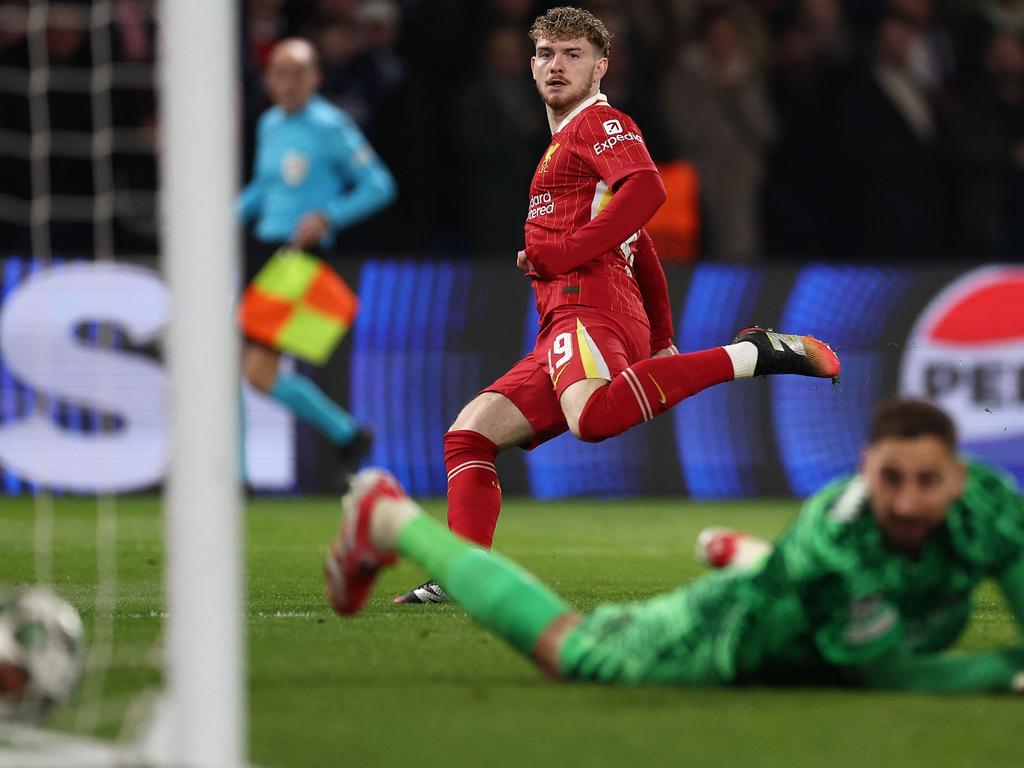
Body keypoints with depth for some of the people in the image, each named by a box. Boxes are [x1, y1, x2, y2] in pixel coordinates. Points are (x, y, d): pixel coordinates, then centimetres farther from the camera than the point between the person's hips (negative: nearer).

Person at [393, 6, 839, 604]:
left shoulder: (600, 123, 6)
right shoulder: (566, 142, 35)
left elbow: (647, 189, -16)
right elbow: (644, 253, 39)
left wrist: (561, 253, -15)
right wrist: (663, 343, 37)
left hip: (590, 302, -10)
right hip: (560, 339, 10)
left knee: (592, 417, -39)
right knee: (469, 434, 2)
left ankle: (749, 355, -29)